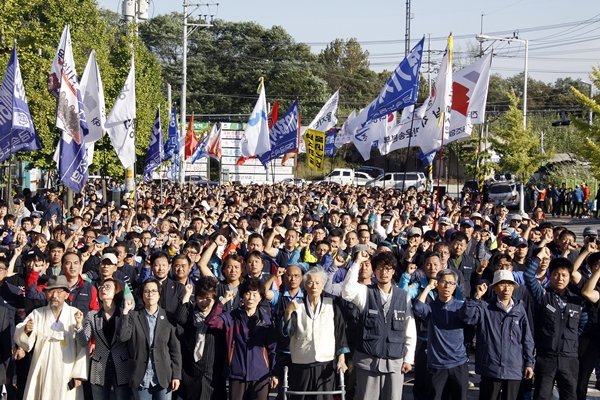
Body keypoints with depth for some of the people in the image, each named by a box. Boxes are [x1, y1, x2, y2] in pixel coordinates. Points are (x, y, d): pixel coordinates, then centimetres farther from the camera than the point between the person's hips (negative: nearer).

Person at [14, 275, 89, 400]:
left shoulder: (76, 314, 0)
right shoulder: (37, 314, 6)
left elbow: (82, 347, -4)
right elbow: (21, 340, -4)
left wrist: (78, 374, -10)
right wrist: (26, 330, -26)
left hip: (67, 377, -1)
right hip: (42, 375, 1)